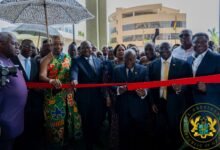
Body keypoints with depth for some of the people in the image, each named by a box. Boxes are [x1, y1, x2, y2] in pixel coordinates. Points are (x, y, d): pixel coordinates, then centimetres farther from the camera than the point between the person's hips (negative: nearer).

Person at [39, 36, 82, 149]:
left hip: (68, 95, 4)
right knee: (55, 120, 2)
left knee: (69, 118, 11)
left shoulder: (68, 58, 9)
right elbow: (42, 75, -18)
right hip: (53, 96, -4)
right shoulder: (46, 59, -4)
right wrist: (51, 80, -38)